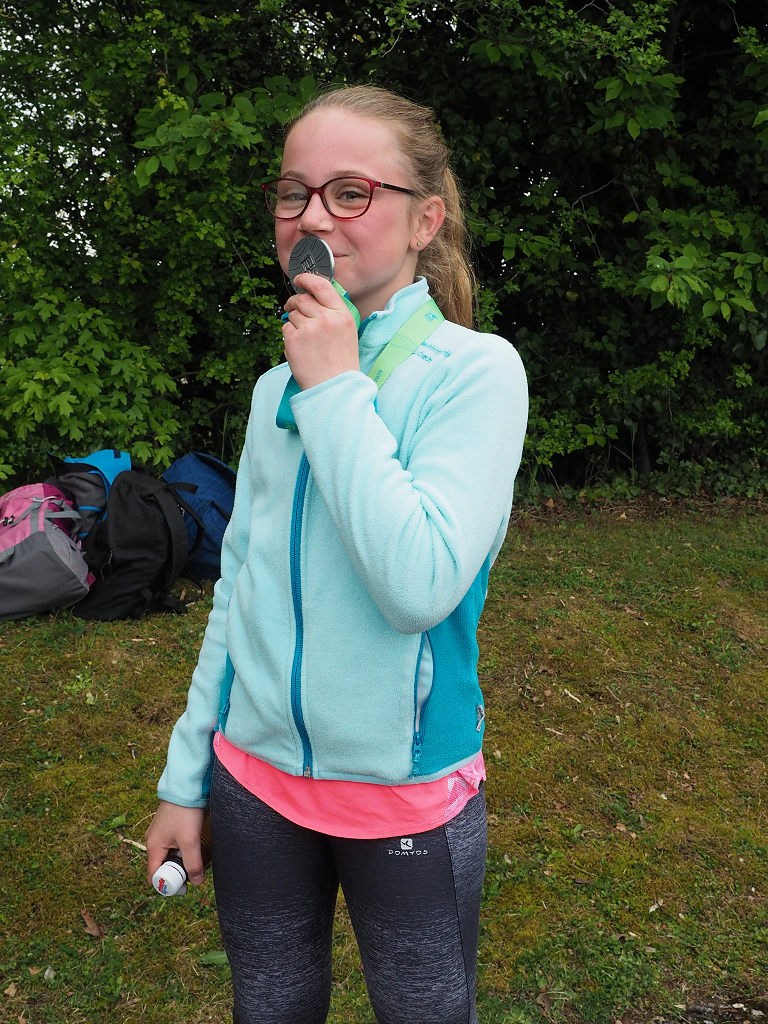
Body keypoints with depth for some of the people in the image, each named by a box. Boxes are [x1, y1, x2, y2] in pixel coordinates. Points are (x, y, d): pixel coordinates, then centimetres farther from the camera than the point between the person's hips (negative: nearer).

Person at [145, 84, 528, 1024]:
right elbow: (237, 587, 8)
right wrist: (186, 776, 11)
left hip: (405, 791, -4)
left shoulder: (475, 370, -13)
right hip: (254, 773, 5)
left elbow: (422, 583, -27)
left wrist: (337, 391, -21)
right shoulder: (278, 385, 3)